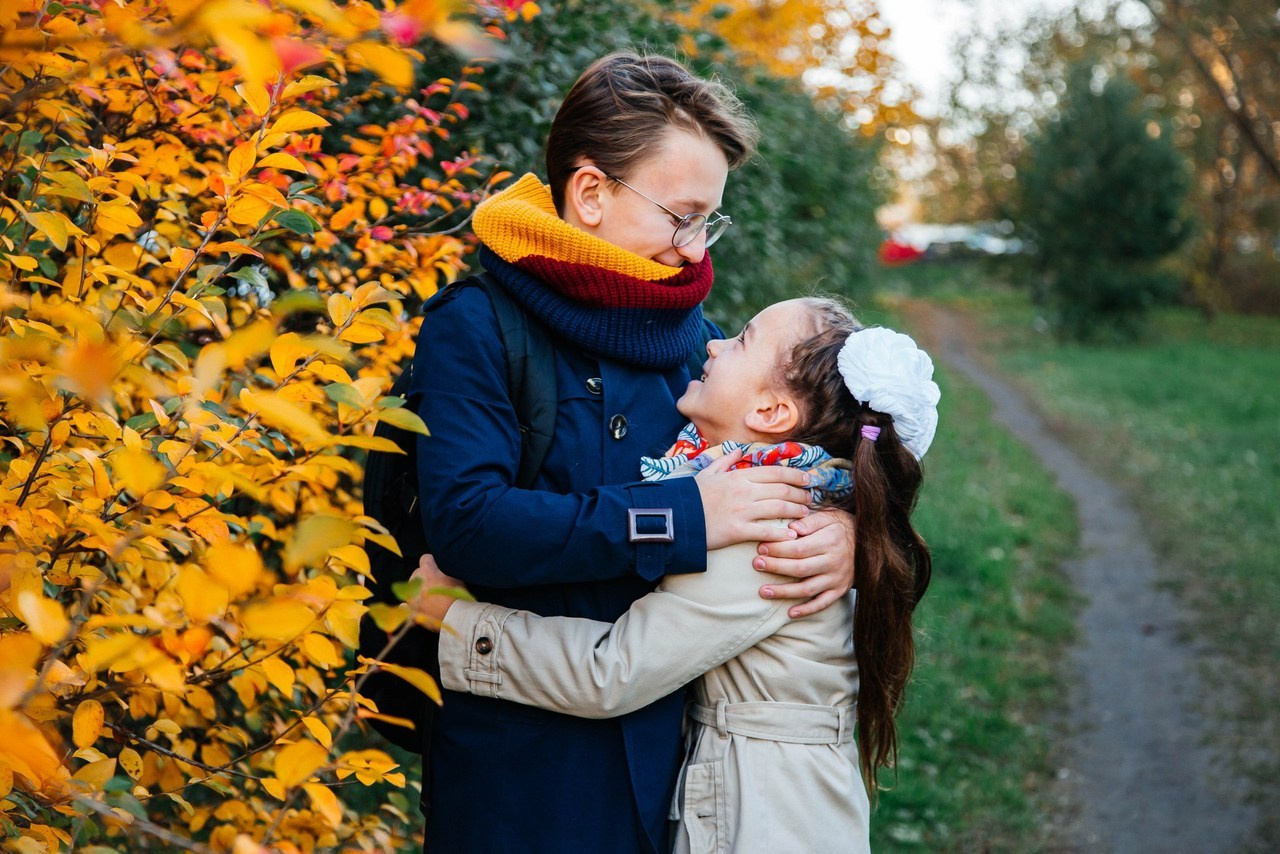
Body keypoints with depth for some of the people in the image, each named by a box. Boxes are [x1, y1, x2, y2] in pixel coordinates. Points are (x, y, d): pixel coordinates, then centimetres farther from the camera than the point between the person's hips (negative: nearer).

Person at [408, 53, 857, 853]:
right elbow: (464, 523, -24)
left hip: (661, 741, 6)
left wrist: (844, 524, -10)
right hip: (517, 757, -5)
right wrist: (682, 517, -26)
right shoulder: (473, 328, -11)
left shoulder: (684, 327, 8)